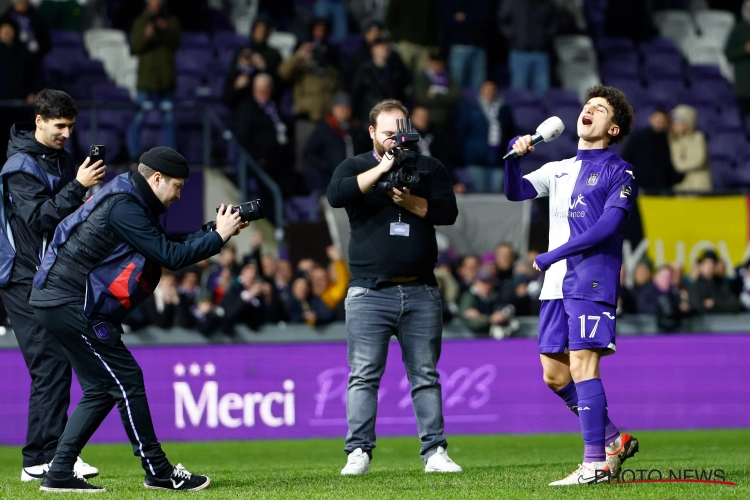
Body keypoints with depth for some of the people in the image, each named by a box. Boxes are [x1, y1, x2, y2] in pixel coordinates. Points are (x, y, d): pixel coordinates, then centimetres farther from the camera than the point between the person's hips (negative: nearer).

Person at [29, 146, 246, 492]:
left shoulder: (130, 202, 16)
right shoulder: (123, 208, -17)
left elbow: (171, 246, 15)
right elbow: (172, 256, -19)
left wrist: (216, 230, 6)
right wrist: (219, 236, -9)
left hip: (56, 303, 11)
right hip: (71, 304, -11)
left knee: (102, 389, 11)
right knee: (126, 380, -6)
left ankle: (59, 474, 9)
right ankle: (158, 473, -1)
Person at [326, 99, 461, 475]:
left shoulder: (429, 169, 13)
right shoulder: (355, 167, 8)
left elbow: (448, 211, 0)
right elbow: (336, 195, -14)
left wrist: (410, 202, -12)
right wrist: (381, 169, -16)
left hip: (421, 292, 2)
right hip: (369, 292, -2)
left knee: (426, 376, 4)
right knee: (363, 376, -5)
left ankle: (434, 451, 7)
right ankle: (358, 453, -4)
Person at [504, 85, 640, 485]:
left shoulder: (618, 172, 0)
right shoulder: (558, 170, 20)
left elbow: (606, 226, -11)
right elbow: (517, 192, 8)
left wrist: (552, 256, -14)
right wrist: (514, 158, -12)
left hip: (592, 282, -7)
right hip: (556, 286, 7)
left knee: (582, 365, -15)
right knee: (554, 375, 6)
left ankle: (595, 463, -14)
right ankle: (614, 441, 19)